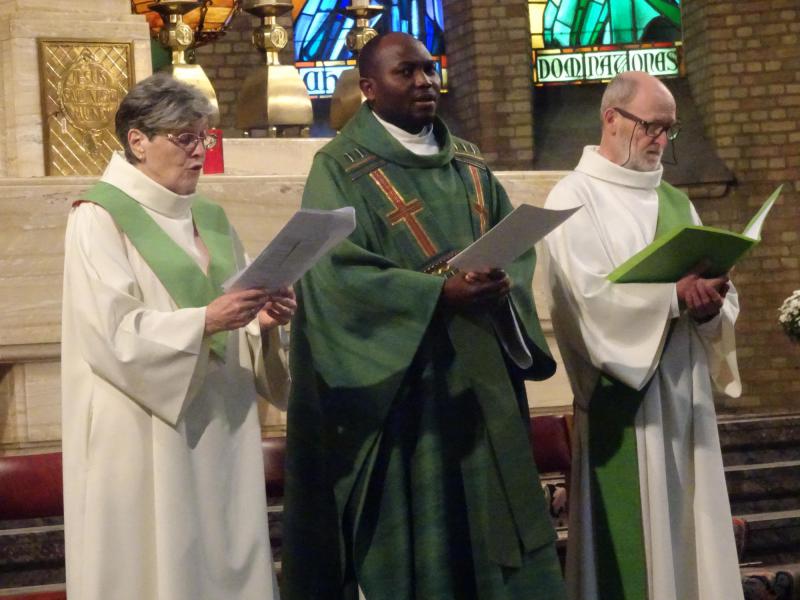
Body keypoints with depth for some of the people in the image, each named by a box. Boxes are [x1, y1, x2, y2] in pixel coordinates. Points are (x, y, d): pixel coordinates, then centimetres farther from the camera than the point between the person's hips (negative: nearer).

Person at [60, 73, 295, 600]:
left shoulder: (210, 218, 15)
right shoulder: (100, 218, -6)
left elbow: (239, 316, 13)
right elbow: (112, 331, -16)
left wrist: (263, 320, -9)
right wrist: (205, 321, -24)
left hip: (221, 423, 6)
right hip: (146, 436, -6)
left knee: (224, 555, 7)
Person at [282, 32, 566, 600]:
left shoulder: (469, 164, 14)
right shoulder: (340, 169, -5)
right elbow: (338, 272, -15)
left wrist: (502, 286, -13)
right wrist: (439, 294, -23)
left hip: (482, 374, 6)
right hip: (402, 378, -6)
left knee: (496, 525, 7)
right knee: (412, 540, -1)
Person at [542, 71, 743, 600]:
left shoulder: (676, 203, 16)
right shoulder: (575, 198, -3)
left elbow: (717, 293, 8)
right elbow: (590, 298, -17)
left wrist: (709, 306, -15)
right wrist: (676, 294, -23)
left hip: (686, 393, 6)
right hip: (623, 399, -6)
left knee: (691, 531, 8)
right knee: (632, 543, -5)